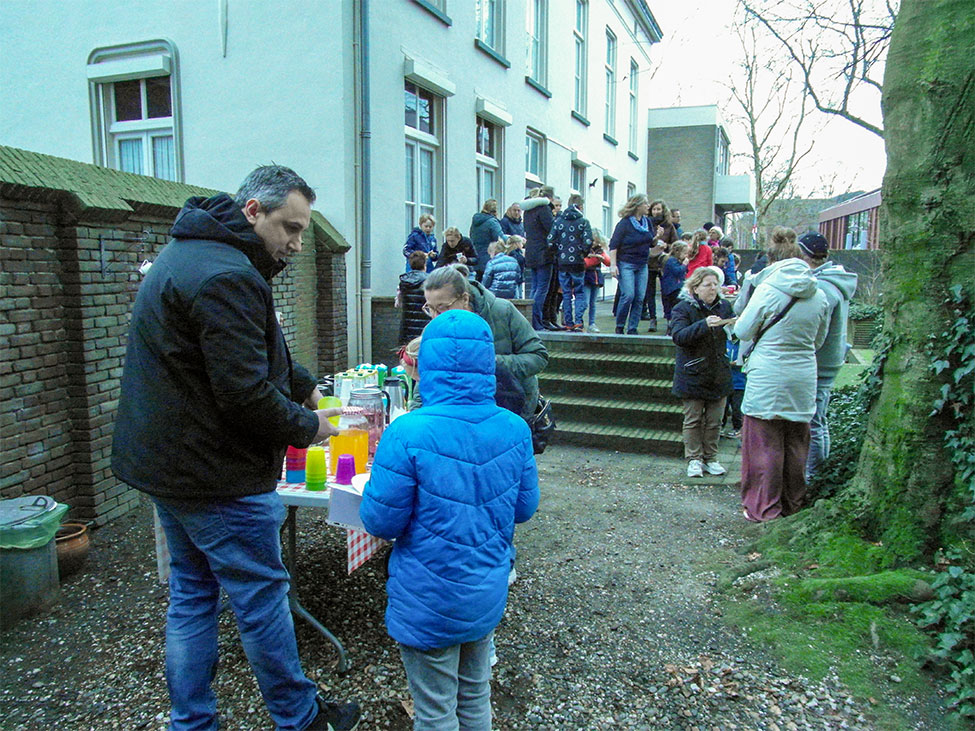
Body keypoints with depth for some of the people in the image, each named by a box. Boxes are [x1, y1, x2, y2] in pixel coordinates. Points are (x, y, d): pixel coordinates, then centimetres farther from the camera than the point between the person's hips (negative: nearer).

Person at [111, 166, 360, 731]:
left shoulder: (189, 253, 12)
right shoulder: (227, 277, -24)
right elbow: (246, 394, -27)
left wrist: (303, 385, 11)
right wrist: (307, 426, -11)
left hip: (165, 464, 10)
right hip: (217, 476, -10)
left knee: (191, 594, 19)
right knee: (263, 597, 6)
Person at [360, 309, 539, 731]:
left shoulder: (408, 434, -25)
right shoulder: (515, 430, -9)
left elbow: (380, 522, -17)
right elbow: (524, 508, 2)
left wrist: (381, 464, -1)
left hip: (429, 604, -4)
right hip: (488, 598, 5)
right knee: (476, 696, 26)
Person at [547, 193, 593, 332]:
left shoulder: (558, 220, 3)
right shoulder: (583, 221, -5)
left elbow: (550, 241, -3)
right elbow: (588, 242, -14)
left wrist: (559, 253, 11)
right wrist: (583, 254, 5)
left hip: (562, 262, 2)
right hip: (577, 263, -2)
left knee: (566, 293, 10)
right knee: (580, 293, 7)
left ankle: (568, 323, 11)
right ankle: (578, 322, -6)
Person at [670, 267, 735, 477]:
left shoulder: (724, 306, 6)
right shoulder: (683, 308, -7)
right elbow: (678, 336, -21)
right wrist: (704, 324, -33)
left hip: (718, 375, 4)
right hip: (693, 375, -4)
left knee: (714, 421, 10)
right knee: (693, 420, 3)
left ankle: (710, 459, 22)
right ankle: (694, 460, 14)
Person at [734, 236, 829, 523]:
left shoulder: (768, 289, -11)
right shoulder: (818, 295, 4)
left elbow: (742, 330, -3)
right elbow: (818, 340, 15)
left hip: (768, 378, -5)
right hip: (804, 378, 5)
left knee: (765, 445, 4)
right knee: (796, 445, 15)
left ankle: (763, 509, 12)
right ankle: (792, 505, 28)